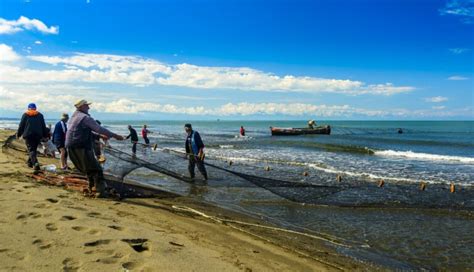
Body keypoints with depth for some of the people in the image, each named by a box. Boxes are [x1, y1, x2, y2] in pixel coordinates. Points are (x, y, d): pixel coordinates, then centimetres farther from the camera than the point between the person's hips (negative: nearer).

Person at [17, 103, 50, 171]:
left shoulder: (25, 115, 5)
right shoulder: (40, 115, 12)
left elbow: (21, 125, 5)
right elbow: (43, 126, 12)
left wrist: (18, 134, 15)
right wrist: (45, 135, 17)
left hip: (28, 135, -3)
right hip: (38, 135, 3)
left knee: (31, 150, -6)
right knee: (34, 149, 16)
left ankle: (35, 163, -24)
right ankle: (29, 162, 26)